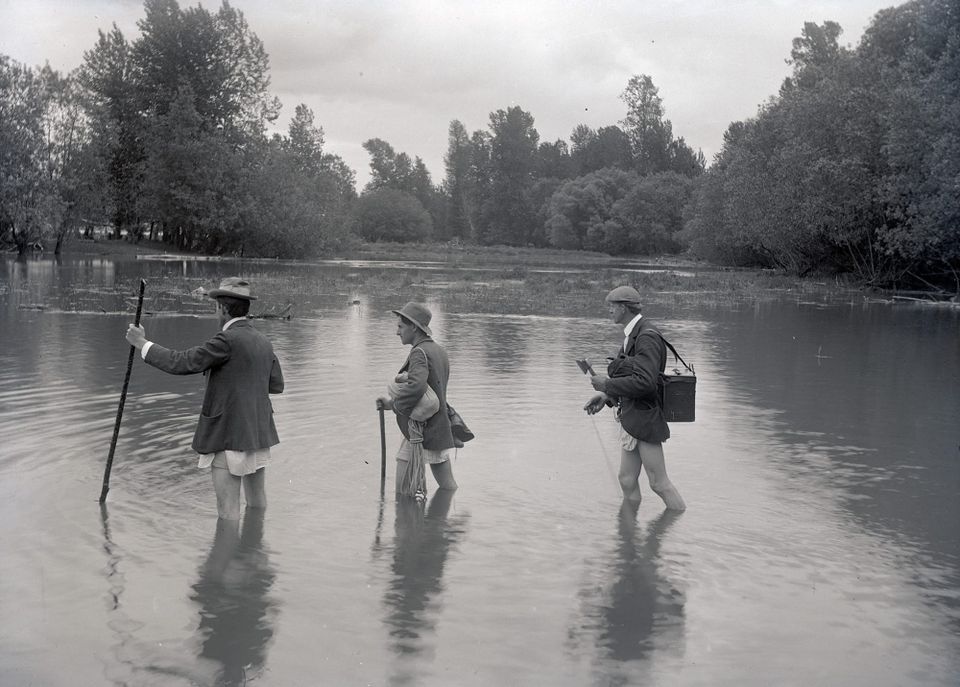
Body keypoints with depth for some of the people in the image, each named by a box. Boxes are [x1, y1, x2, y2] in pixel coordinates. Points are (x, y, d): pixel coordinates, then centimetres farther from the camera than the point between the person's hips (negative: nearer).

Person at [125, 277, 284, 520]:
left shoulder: (228, 340, -16)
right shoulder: (264, 342, 9)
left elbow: (180, 363, -17)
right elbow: (276, 385, 17)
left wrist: (142, 343, -7)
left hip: (229, 435, -8)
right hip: (258, 434, 8)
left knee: (228, 509, -1)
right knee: (257, 503, 16)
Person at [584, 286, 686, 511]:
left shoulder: (647, 337, -18)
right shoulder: (633, 334, 13)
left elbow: (644, 382, -28)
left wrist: (607, 384, -17)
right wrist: (607, 396, 8)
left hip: (644, 417, -10)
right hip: (631, 417, 10)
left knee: (659, 483, -3)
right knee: (627, 480, 12)